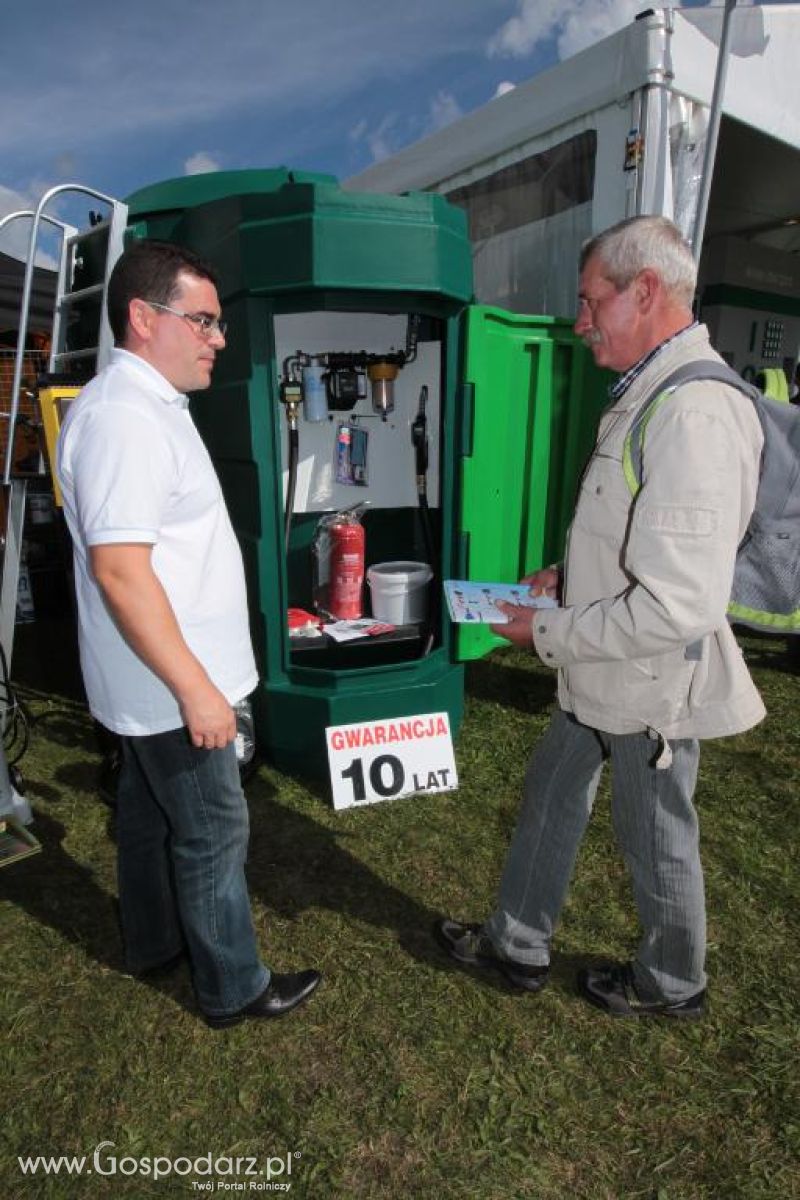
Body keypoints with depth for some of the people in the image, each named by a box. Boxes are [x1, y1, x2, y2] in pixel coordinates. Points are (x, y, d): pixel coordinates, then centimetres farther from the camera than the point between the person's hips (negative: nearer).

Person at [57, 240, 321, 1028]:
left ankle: (154, 943, 42)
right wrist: (194, 686, -24)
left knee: (151, 812, 22)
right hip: (168, 684, -10)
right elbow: (119, 570, -27)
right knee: (213, 832, 5)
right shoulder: (122, 417, -22)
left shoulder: (147, 405, 12)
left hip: (152, 681, 10)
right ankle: (233, 988, 24)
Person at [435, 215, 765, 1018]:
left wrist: (550, 633, -19)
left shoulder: (695, 414, -26)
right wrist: (571, 574, 6)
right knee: (549, 796, 20)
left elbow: (679, 605, -31)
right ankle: (516, 945, 43)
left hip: (650, 682, -9)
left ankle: (670, 986, 44)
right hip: (600, 675, 9)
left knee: (655, 841, 14)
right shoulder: (645, 395, 7)